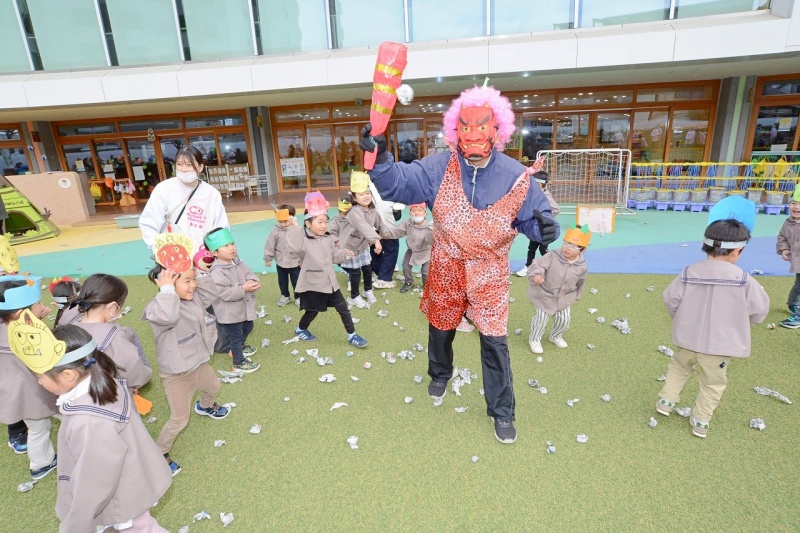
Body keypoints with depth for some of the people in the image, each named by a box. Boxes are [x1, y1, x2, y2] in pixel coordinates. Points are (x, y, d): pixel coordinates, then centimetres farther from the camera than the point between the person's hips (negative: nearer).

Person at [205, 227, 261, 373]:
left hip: (244, 307, 9)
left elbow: (249, 274, 1)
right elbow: (224, 293, -30)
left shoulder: (238, 262, 0)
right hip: (230, 313, -8)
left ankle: (239, 347, 56)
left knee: (247, 328, 30)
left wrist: (254, 282, -21)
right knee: (236, 336, 7)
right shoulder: (217, 271, -26)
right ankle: (239, 362, 26)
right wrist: (243, 288, -30)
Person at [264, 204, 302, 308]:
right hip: (280, 263, 2)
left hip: (295, 262, -2)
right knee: (282, 282, 19)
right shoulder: (275, 230, -12)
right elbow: (269, 246, -4)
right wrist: (267, 259, 1)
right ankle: (285, 296, 39)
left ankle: (298, 297, 32)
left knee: (296, 282, 12)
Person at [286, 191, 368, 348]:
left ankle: (352, 335, 20)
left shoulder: (328, 239, 5)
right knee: (312, 311, 13)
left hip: (329, 282, 6)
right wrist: (295, 228, -41)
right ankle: (300, 329, 43)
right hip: (312, 284, -5)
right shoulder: (303, 240, -16)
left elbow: (334, 255, 14)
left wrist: (344, 253, -5)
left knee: (343, 309, 7)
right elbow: (296, 248, -38)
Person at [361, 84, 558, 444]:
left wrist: (544, 226, -26)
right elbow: (400, 182, -17)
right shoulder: (439, 168, -9)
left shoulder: (515, 175, -8)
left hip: (489, 275, -1)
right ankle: (440, 375, 53)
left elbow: (531, 216, -2)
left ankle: (502, 411, 25)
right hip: (445, 271, 1)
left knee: (494, 342, 3)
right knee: (440, 330, 20)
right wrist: (380, 159, -37)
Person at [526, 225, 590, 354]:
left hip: (564, 298, 4)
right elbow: (537, 265, -32)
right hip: (545, 295, -4)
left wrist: (575, 295, 17)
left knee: (564, 320, 12)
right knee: (541, 318, 0)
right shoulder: (552, 256, -26)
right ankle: (534, 339, 25)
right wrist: (536, 274, -54)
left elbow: (580, 282, 6)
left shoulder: (582, 266, -12)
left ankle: (555, 336, 44)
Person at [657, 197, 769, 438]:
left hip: (688, 338, 2)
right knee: (713, 383, 17)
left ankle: (666, 401, 33)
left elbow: (671, 300, -4)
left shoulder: (688, 273, -11)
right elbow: (760, 309, -4)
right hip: (720, 343, -2)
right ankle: (700, 422, 28)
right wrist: (744, 319, 17)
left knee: (679, 367, 28)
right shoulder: (743, 280, -16)